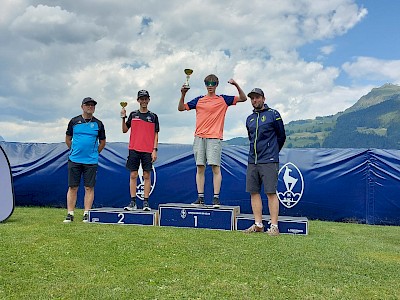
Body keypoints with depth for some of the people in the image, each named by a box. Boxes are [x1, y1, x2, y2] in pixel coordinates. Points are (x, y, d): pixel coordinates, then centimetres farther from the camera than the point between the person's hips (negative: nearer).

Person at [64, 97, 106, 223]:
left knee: (89, 188, 1)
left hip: (91, 161, 0)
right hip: (74, 160, 0)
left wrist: (94, 153, 11)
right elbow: (68, 139, 16)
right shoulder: (74, 121, 7)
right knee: (72, 187, 2)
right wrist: (74, 151, 13)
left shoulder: (98, 124, 6)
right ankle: (70, 214, 8)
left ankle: (86, 214, 8)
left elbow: (102, 142, 15)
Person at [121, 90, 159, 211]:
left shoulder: (153, 116, 8)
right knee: (133, 175, 1)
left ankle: (146, 202, 4)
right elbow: (125, 130, 12)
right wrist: (123, 117, -2)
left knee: (147, 176, 0)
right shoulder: (133, 115, 11)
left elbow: (156, 135, 6)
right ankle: (133, 202, 5)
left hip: (148, 150, -1)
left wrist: (155, 150, -3)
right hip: (134, 149, 1)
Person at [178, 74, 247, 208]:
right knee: (200, 168, 2)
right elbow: (181, 108, 13)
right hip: (199, 137, 3)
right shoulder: (199, 100, 14)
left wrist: (236, 85, -6)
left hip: (215, 138, -2)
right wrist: (183, 95, -1)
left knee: (216, 167, -8)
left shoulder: (223, 100, 9)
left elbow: (243, 98, 8)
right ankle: (200, 198, 7)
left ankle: (216, 198, -6)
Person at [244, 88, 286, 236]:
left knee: (271, 193, -6)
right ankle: (258, 224, 12)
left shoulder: (273, 114, 0)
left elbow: (281, 136, 7)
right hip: (252, 162, 6)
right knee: (254, 192, 5)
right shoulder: (249, 119, 16)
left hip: (269, 161, -6)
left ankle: (274, 226, -2)